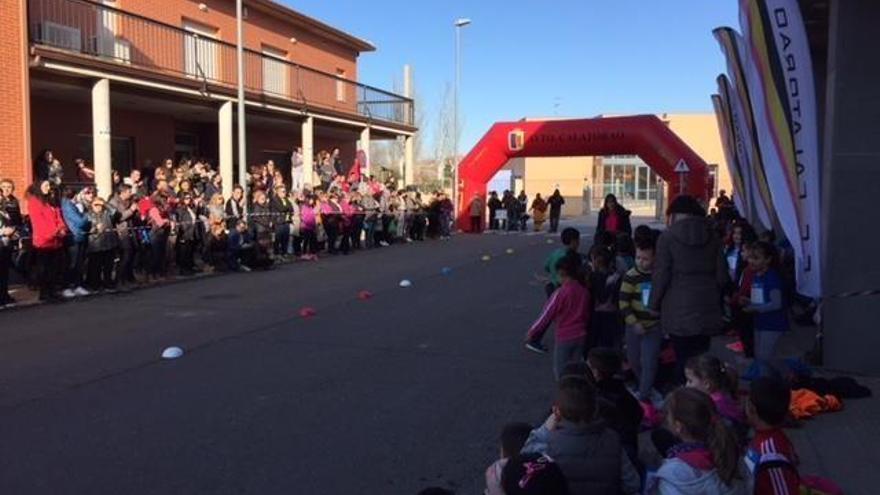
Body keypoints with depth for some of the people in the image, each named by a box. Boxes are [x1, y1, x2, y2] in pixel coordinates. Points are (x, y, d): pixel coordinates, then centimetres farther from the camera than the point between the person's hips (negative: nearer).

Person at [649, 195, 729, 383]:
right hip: (707, 309, 4)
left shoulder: (668, 237, -5)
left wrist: (653, 305, 4)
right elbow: (722, 276, 8)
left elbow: (660, 276, -6)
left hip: (679, 310, -4)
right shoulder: (712, 236, 8)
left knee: (683, 360, 1)